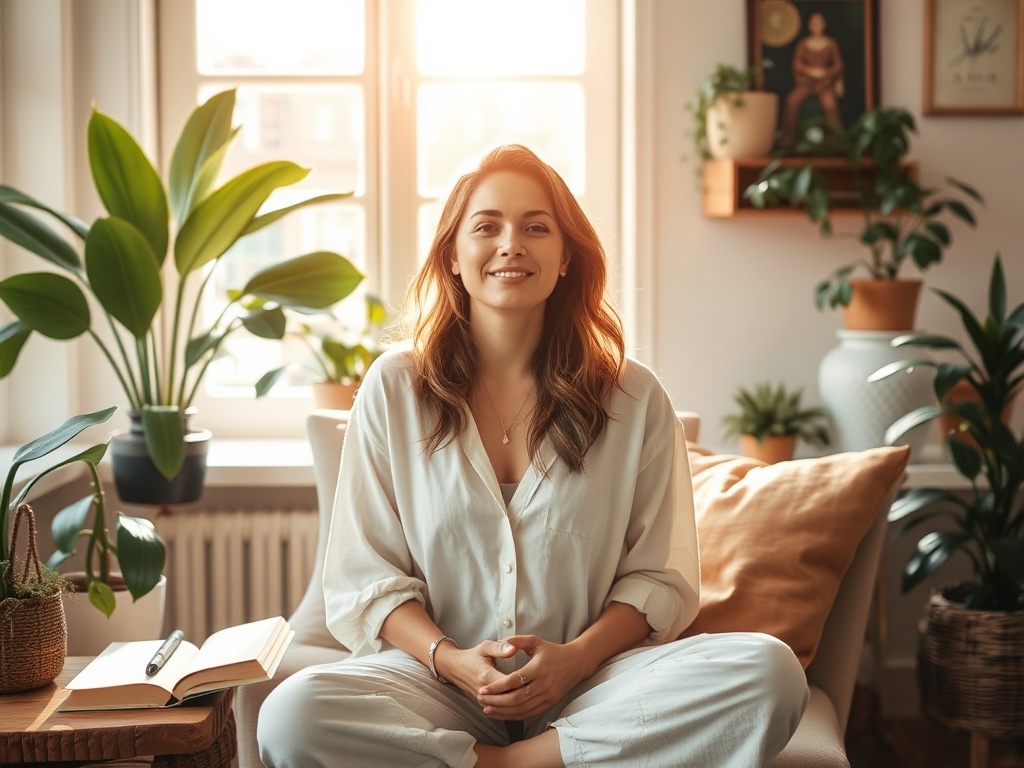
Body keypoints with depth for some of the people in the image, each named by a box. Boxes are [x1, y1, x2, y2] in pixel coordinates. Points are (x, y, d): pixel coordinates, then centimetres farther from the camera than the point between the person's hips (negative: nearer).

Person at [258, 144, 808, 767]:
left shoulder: (635, 399, 5)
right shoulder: (394, 389, 5)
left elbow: (658, 575, 6)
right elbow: (365, 578, 4)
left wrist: (577, 657, -13)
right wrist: (448, 659, -14)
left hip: (591, 684, 1)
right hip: (440, 683, -1)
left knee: (772, 674, -28)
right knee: (292, 717, -33)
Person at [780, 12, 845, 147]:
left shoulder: (831, 44, 12)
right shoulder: (802, 43, 13)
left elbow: (838, 65, 9)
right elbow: (797, 64, 4)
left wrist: (825, 72, -9)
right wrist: (810, 71, -13)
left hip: (825, 81, -1)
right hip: (805, 81, 1)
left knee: (830, 103, -34)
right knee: (792, 101, -30)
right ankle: (789, 137, -22)